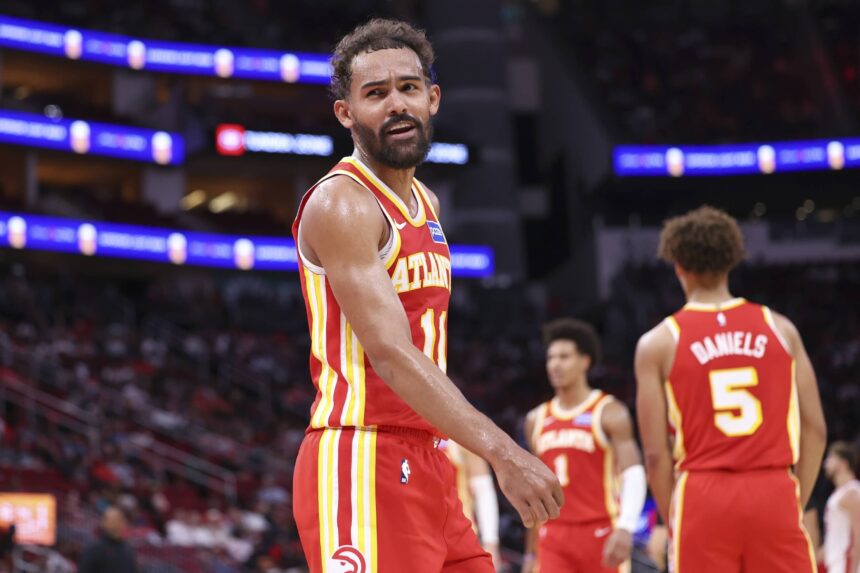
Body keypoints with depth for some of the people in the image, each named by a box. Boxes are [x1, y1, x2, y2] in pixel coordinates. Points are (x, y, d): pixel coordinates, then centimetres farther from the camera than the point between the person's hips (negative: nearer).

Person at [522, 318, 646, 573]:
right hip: (554, 538, 4)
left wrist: (626, 528, -29)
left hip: (601, 533, -4)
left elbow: (634, 476, -13)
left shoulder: (609, 413, -3)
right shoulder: (536, 420, 14)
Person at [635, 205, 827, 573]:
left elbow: (656, 452, -2)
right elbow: (815, 428, 5)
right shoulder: (780, 329, 8)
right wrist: (796, 502, 12)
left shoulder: (658, 343, 2)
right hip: (775, 491, 1)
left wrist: (673, 520, 8)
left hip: (704, 495, -1)